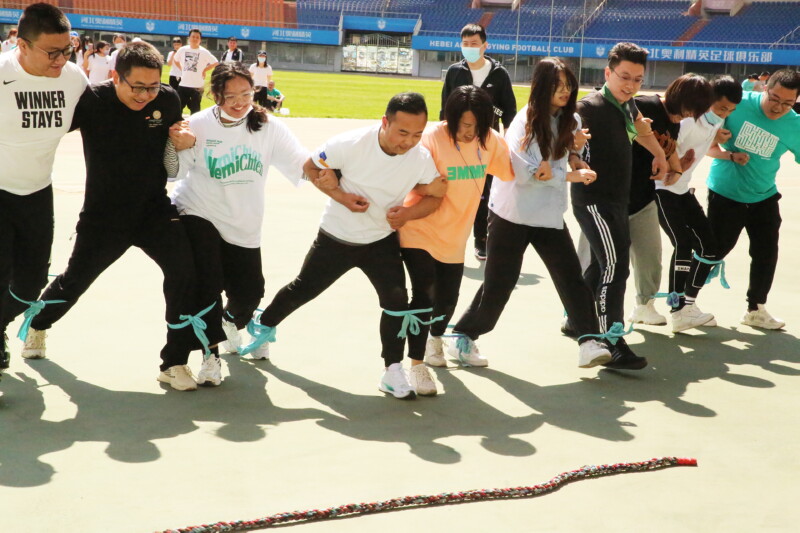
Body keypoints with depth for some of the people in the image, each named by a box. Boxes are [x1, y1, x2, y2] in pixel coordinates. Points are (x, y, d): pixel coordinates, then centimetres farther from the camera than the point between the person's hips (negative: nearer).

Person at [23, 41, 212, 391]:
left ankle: (175, 363, -11)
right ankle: (38, 325, 52)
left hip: (154, 208, 1)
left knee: (183, 267, -22)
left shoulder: (167, 99, -10)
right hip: (103, 214, -1)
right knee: (76, 279, 18)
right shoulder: (91, 101, -19)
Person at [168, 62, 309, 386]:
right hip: (197, 216, -2)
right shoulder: (198, 126, -11)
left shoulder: (267, 127, -7)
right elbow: (173, 173, -8)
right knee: (207, 286, -16)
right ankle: (210, 356, 3)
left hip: (243, 228, 3)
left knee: (249, 293, 7)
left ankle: (232, 323, 44)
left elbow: (301, 162, -15)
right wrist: (177, 146, -26)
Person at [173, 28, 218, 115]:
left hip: (197, 85, -3)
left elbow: (215, 63, -6)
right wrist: (181, 69, 9)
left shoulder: (204, 52, -7)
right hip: (183, 84, 3)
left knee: (195, 109, 5)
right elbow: (175, 60, 20)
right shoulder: (183, 50, 4)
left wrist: (204, 70, -5)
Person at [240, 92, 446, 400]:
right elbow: (311, 168, -9)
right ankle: (265, 327, 43)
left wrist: (408, 213, -25)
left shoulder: (422, 159, -19)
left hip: (382, 239, 1)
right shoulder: (350, 144, -25)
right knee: (303, 289, 14)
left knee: (396, 300, -17)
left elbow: (435, 197, -4)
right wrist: (340, 196, -24)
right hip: (336, 236, -1)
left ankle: (393, 372, -3)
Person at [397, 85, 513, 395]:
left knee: (448, 298, 16)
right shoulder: (432, 139, -20)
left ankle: (435, 339, 47)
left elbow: (512, 171, 3)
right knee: (424, 293, -15)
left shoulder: (490, 140, -5)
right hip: (419, 230, -5)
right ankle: (416, 365, -2)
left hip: (454, 236, 5)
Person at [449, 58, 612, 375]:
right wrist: (572, 176, -15)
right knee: (500, 280, 2)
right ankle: (463, 335, 19)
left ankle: (589, 342, -8)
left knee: (571, 275, -7)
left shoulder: (570, 121, 6)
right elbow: (525, 172, -18)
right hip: (512, 213, -5)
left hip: (549, 215, 5)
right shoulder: (526, 120, -12)